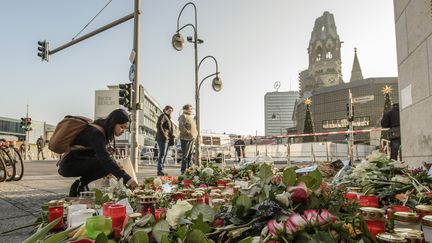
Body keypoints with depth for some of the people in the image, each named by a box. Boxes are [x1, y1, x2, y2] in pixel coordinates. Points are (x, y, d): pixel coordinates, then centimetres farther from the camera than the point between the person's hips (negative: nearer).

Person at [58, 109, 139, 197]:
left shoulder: (105, 131, 5)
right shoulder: (96, 133, -24)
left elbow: (102, 154, 16)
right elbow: (105, 159, -35)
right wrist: (126, 178, -41)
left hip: (80, 161, 10)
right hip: (69, 165, -10)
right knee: (105, 164, -24)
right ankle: (79, 185, -7)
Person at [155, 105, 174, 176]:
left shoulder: (168, 117, 25)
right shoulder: (163, 116, -5)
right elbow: (158, 126, -17)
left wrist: (171, 136, 16)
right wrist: (164, 134, -19)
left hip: (167, 138, 10)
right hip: (163, 138, -10)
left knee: (164, 154, 10)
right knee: (162, 154, -11)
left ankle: (161, 171, 15)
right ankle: (160, 171, -10)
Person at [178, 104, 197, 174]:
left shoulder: (191, 117, 21)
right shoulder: (183, 116, -7)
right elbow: (181, 127, -19)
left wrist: (196, 133, 16)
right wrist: (188, 133, -21)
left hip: (192, 139, 9)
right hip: (185, 138, -9)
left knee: (190, 155, 11)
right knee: (185, 155, -9)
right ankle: (183, 170, -6)